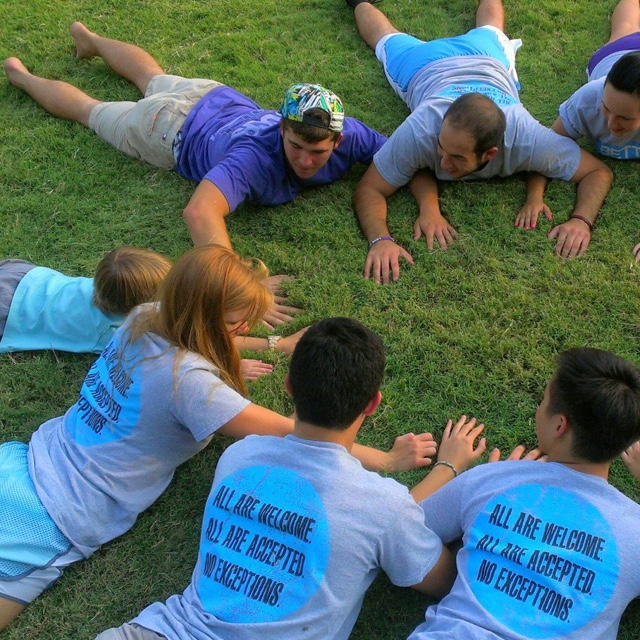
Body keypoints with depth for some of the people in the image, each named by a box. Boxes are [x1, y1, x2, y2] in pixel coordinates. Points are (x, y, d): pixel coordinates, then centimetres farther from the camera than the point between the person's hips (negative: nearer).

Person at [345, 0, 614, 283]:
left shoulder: (526, 137, -48)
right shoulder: (420, 131, -51)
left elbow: (599, 171, -38)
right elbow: (369, 189, -46)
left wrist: (580, 220, -57)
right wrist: (380, 239, -65)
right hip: (426, 67, -1)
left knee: (489, 33, 38)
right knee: (389, 39, 33)